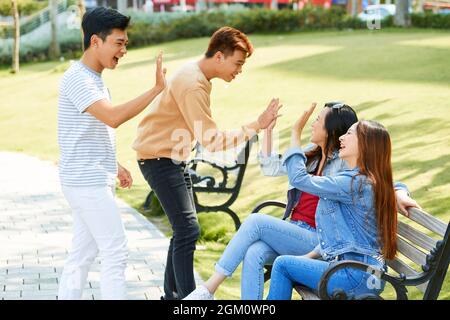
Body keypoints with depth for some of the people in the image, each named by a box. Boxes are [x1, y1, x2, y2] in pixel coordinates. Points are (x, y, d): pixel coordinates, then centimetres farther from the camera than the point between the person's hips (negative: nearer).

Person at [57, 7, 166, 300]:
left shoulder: (94, 78, 15)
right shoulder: (78, 78, -17)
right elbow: (114, 117, -30)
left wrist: (115, 167, 20)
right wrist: (157, 89, -28)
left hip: (91, 182, 10)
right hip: (88, 183, -10)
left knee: (83, 254, 12)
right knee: (115, 253, -6)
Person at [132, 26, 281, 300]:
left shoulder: (196, 75, 8)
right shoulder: (193, 86, -24)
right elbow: (213, 141, -26)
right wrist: (255, 126, -23)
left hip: (173, 158, 10)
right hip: (159, 159, -10)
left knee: (184, 229, 14)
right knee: (188, 229, -15)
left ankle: (172, 294, 24)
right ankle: (188, 296, -15)